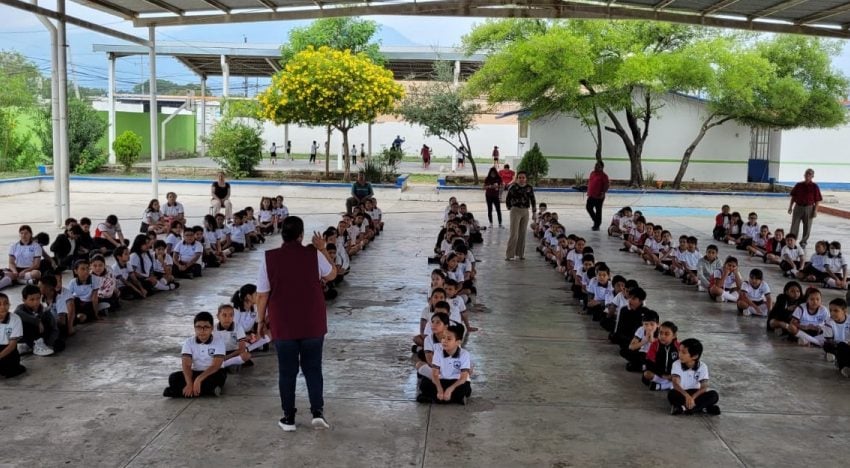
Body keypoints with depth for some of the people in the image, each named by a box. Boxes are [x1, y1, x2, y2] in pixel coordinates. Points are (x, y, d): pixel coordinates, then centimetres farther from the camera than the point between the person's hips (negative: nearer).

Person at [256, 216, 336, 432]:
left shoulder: (269, 258, -8)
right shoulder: (314, 254, -7)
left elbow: (262, 294, -6)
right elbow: (332, 275, 12)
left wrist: (261, 321, 6)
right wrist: (323, 249, 20)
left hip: (283, 326, 0)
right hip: (313, 324, 1)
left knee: (287, 371, 11)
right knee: (313, 368, 14)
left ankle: (289, 418, 15)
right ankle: (317, 412, 4)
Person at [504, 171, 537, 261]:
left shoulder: (529, 188, 4)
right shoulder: (513, 187, -6)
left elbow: (533, 200, 11)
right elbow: (507, 199, 4)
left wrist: (534, 213, 11)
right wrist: (510, 208, 6)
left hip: (525, 212, 4)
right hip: (515, 211, -4)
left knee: (522, 233, 9)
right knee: (514, 234, -9)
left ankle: (520, 253, 19)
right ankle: (509, 254, -5)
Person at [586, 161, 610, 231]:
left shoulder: (603, 175, -12)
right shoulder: (592, 173, 10)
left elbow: (607, 184, -16)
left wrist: (603, 193, -23)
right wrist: (588, 191, 17)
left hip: (599, 196, -7)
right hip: (591, 195, 7)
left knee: (598, 211, 2)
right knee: (588, 207, 9)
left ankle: (597, 225, 12)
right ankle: (596, 221, 27)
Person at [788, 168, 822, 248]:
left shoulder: (814, 187, -4)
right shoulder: (798, 185, 4)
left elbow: (817, 200, -3)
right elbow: (793, 197, 11)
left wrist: (815, 210, -9)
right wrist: (790, 207, 7)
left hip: (809, 208, -2)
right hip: (798, 207, 2)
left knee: (807, 227, 7)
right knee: (794, 226, 1)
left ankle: (803, 242, 21)